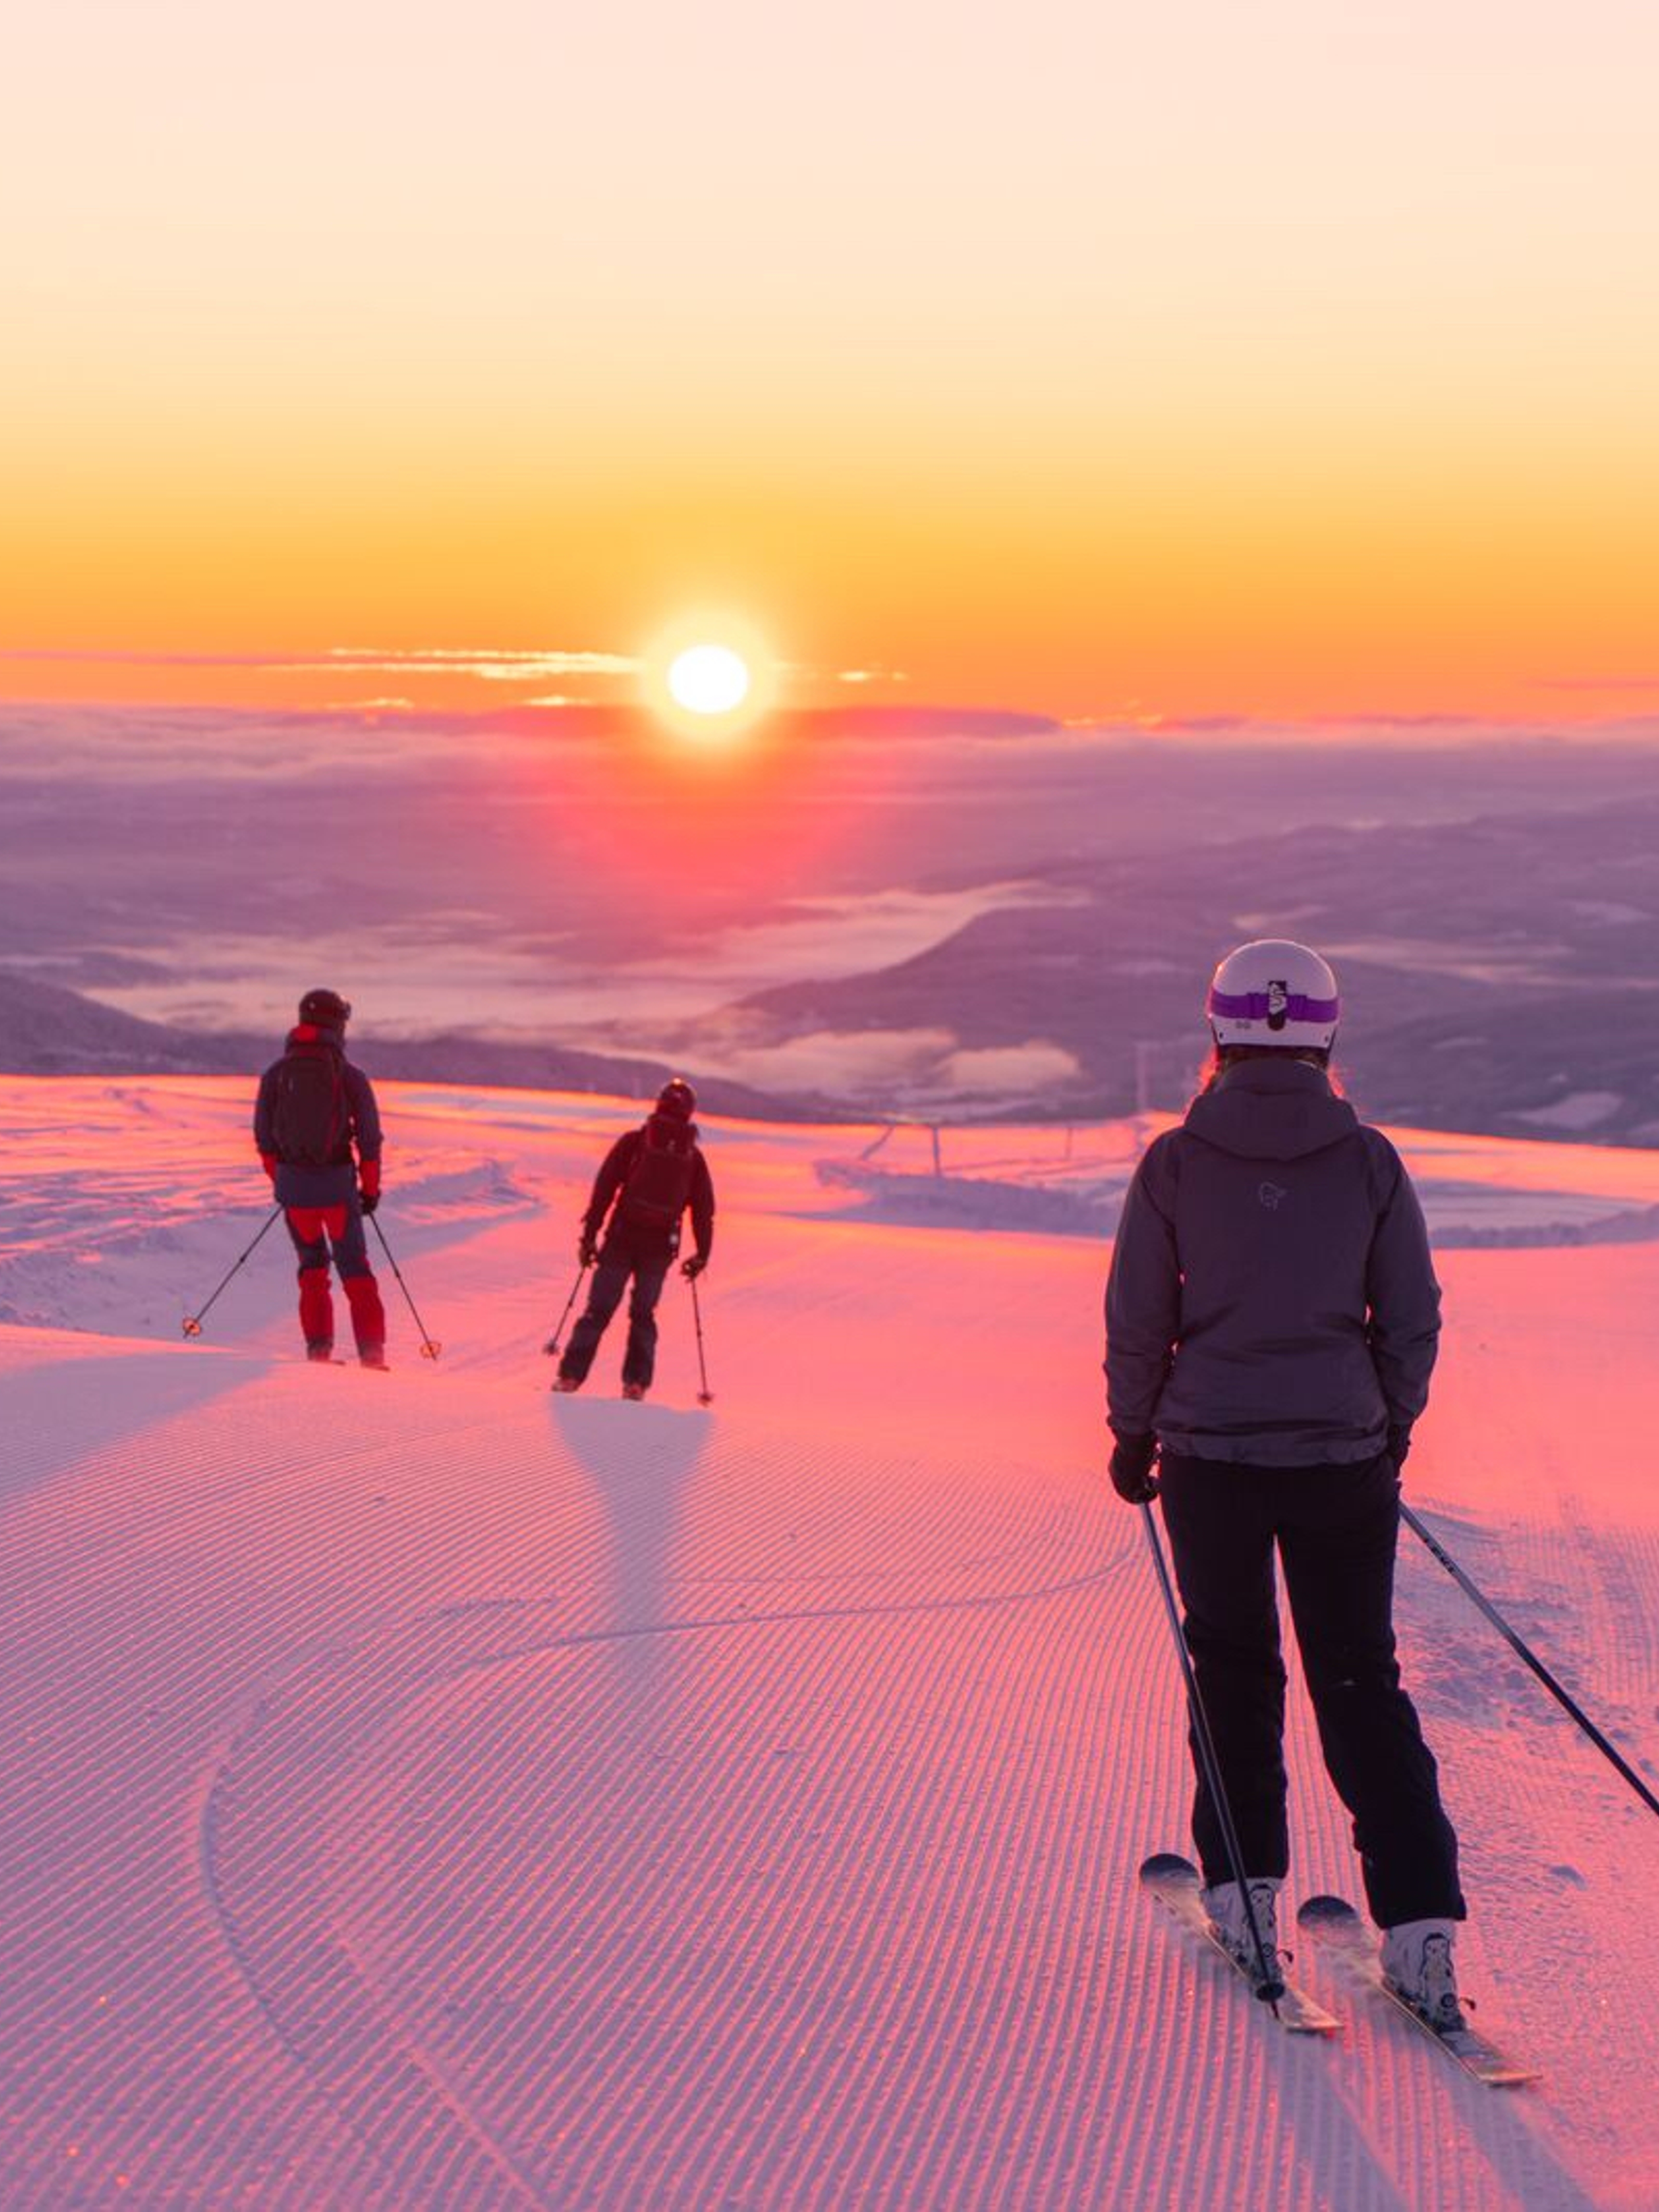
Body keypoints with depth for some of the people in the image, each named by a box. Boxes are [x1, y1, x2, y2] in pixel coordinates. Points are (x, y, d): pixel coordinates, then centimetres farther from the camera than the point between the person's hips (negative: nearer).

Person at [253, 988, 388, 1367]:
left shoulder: (276, 1074, 1)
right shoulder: (350, 1076, -5)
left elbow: (263, 1137, 5)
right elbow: (369, 1140, -3)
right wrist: (370, 1189, 9)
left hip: (293, 1183, 2)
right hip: (338, 1184, -2)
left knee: (312, 1264, 20)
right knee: (355, 1268, 9)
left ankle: (318, 1348, 13)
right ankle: (372, 1353, 3)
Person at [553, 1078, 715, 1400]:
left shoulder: (632, 1142, -1)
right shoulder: (693, 1156, 5)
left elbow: (604, 1189, -4)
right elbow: (704, 1210, 8)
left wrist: (589, 1235, -1)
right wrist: (701, 1255, 16)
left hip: (621, 1240, -1)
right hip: (661, 1247, 1)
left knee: (599, 1309, 4)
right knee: (643, 1313, 15)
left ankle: (571, 1374, -3)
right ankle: (636, 1381, 6)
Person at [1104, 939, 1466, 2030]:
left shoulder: (1176, 1161, -6)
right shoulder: (1370, 1159, -4)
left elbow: (1138, 1319, -2)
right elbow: (1414, 1318, 2)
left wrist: (1135, 1435, 12)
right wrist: (1391, 1432, 17)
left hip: (1210, 1454, 0)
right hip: (1340, 1459, 1)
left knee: (1233, 1666, 17)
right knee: (1361, 1678, 9)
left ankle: (1246, 1896, 20)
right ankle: (1420, 1921, 1)